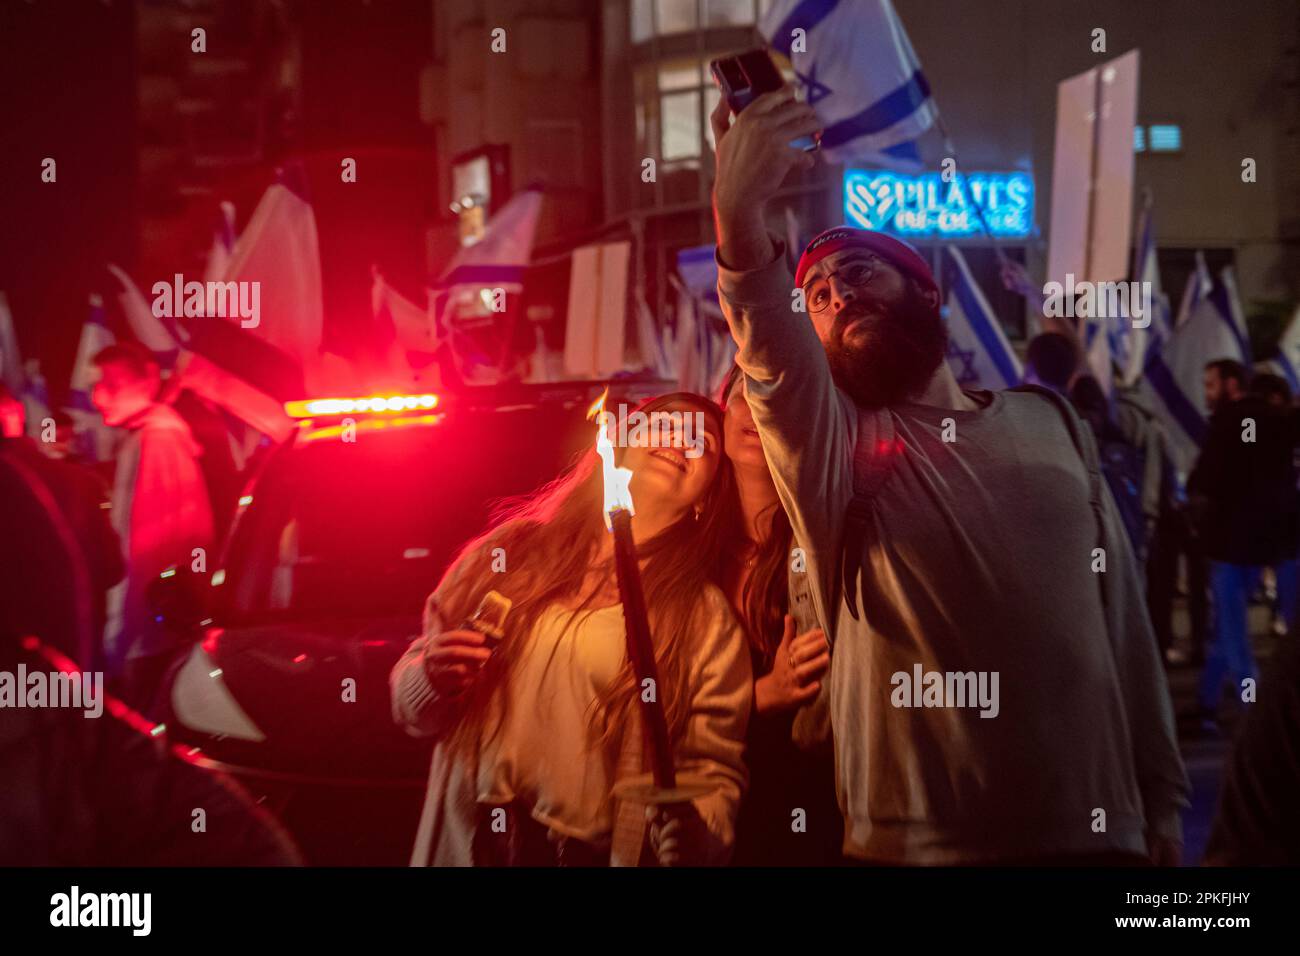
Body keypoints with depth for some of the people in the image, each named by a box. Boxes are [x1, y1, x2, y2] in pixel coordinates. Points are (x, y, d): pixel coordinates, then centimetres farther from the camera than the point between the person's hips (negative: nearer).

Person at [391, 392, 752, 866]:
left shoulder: (705, 619, -3)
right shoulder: (510, 552, 2)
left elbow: (713, 772, -4)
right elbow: (411, 705, 10)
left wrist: (690, 835, -24)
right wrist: (433, 680, -11)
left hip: (593, 855, -2)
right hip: (467, 844, 2)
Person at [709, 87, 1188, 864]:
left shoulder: (1051, 423, 11)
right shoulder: (835, 444, -1)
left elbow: (1123, 616, 11)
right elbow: (777, 361, -23)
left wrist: (1161, 801, 7)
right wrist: (739, 216, -41)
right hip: (921, 840, -3)